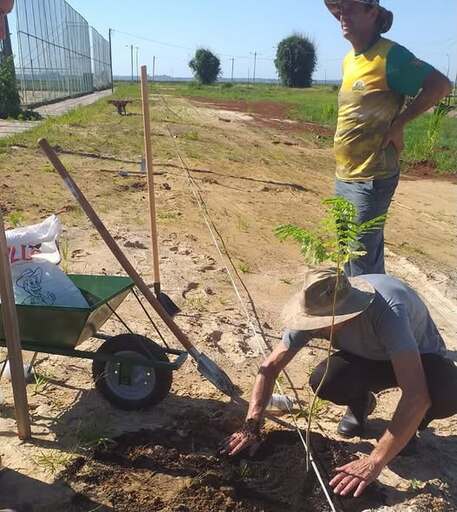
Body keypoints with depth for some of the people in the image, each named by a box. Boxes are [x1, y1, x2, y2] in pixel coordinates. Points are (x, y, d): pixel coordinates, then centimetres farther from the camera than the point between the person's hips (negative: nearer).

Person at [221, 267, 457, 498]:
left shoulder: (388, 311, -42)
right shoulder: (316, 309, -26)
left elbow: (417, 396, -46)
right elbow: (270, 366, -17)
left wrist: (374, 462, -44)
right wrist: (251, 427, -24)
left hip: (421, 358, -3)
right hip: (370, 357, 3)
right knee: (322, 381, -28)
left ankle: (409, 426, -1)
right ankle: (361, 405, 8)